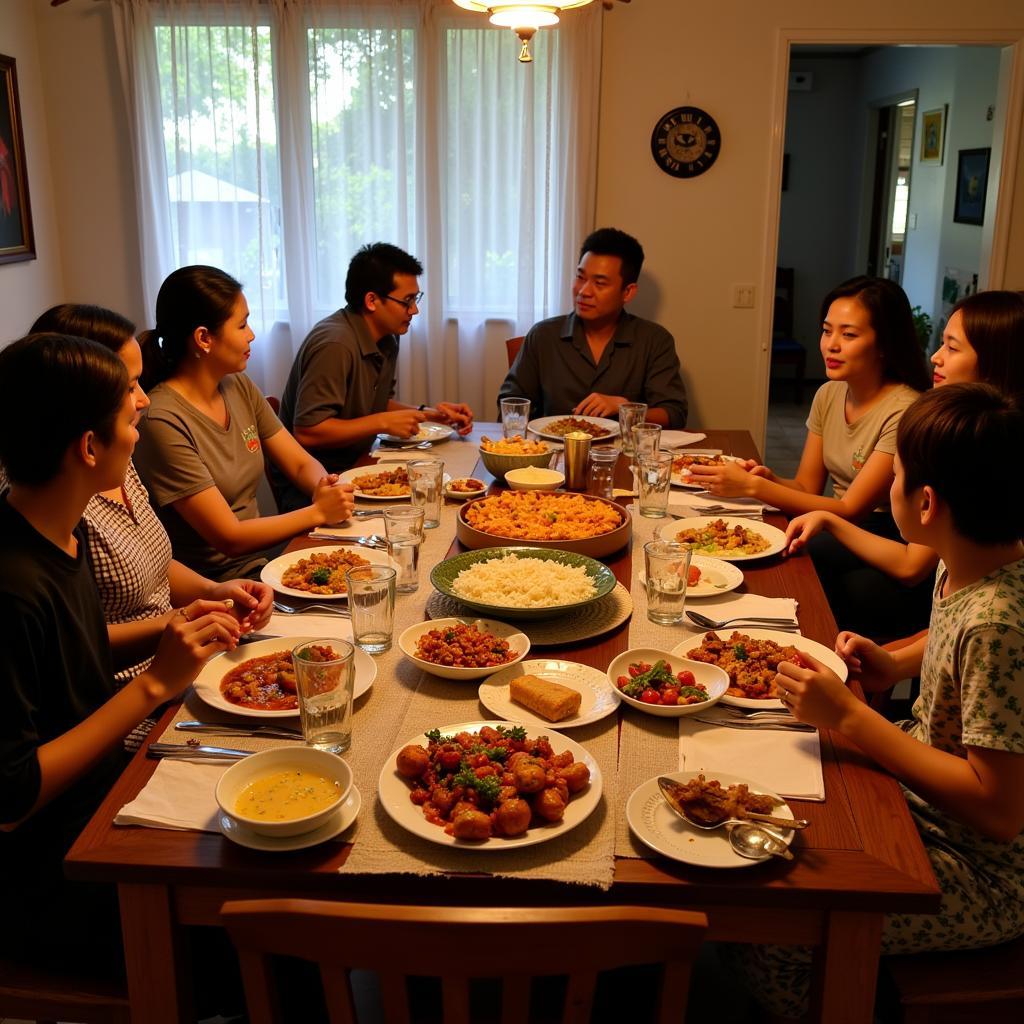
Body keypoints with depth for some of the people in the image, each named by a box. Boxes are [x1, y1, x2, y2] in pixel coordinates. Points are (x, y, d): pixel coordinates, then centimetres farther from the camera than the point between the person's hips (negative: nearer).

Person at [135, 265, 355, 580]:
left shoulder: (240, 388, 5)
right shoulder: (162, 421, -19)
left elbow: (303, 464, 11)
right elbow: (230, 537, -18)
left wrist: (325, 486, -12)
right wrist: (319, 511, -11)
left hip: (260, 562, 8)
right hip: (210, 587, -7)